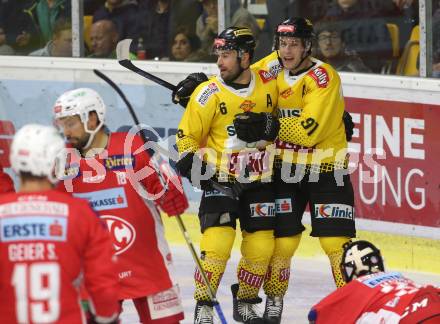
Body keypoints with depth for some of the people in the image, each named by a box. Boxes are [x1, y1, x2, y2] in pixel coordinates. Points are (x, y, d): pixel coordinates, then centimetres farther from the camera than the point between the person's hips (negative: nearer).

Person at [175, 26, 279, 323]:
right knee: (218, 243, -18)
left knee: (261, 247, 3)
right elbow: (187, 135, -5)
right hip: (221, 178, -3)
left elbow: (278, 118, 20)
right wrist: (190, 160, -19)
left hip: (259, 181, 3)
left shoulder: (269, 85, -2)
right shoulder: (210, 93, -11)